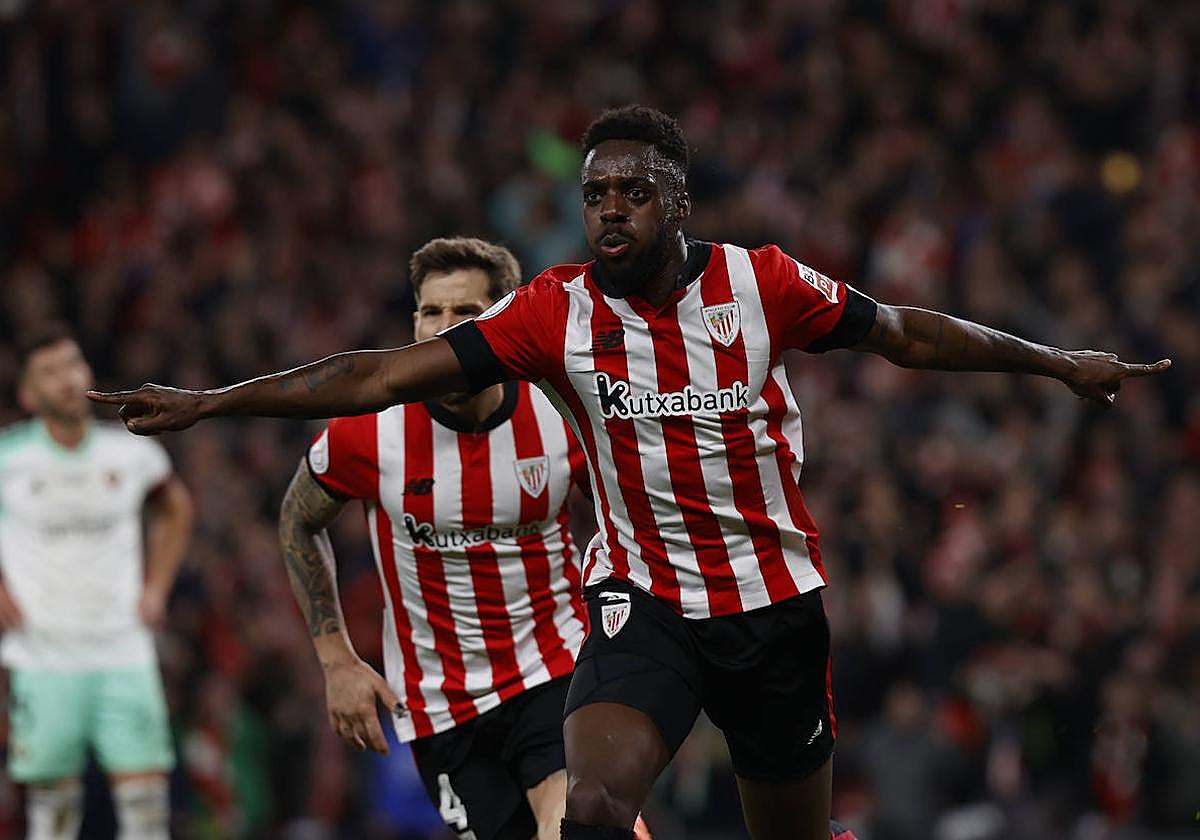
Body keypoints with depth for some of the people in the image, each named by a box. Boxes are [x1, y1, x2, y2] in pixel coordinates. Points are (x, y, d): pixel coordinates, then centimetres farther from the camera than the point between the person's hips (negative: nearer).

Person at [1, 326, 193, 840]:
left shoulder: (132, 453, 2)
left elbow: (175, 508, 22)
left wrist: (156, 586, 12)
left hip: (124, 649, 2)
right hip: (43, 657, -2)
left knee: (145, 792, -6)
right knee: (54, 797, 0)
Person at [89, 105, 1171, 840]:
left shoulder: (761, 284, -8)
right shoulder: (556, 312, -8)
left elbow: (908, 334, 5)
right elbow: (384, 374, -9)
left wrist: (1060, 363, 9)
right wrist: (209, 403, -14)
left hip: (775, 601, 1)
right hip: (643, 597, -1)